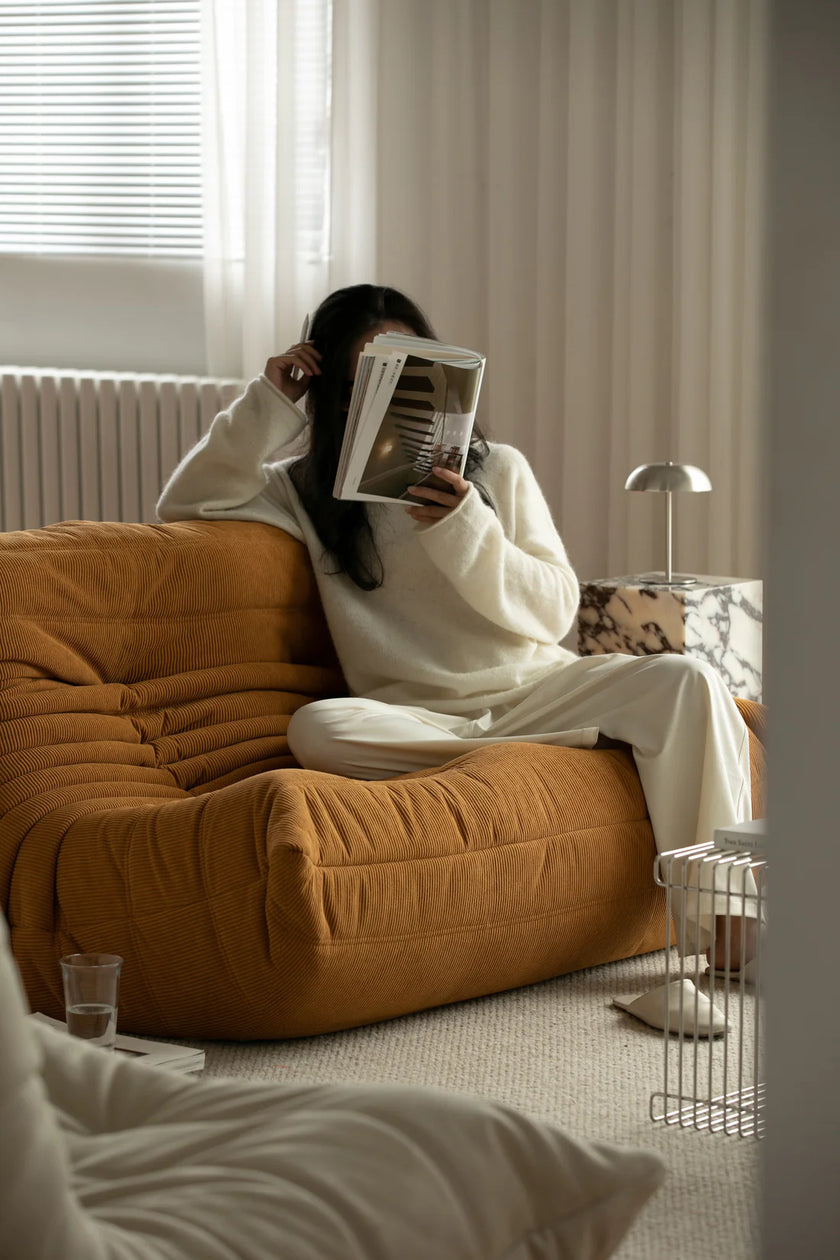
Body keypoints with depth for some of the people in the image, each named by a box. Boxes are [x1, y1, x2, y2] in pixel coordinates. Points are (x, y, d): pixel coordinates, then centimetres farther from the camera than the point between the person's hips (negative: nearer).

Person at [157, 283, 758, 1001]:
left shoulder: (498, 469, 11)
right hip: (416, 716, 0)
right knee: (318, 728, -34)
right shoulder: (309, 490, 12)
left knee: (687, 682, -26)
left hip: (534, 685, 1)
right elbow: (183, 506, 4)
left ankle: (721, 926, -29)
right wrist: (268, 407, -1)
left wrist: (466, 531, -13)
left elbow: (554, 611, 4)